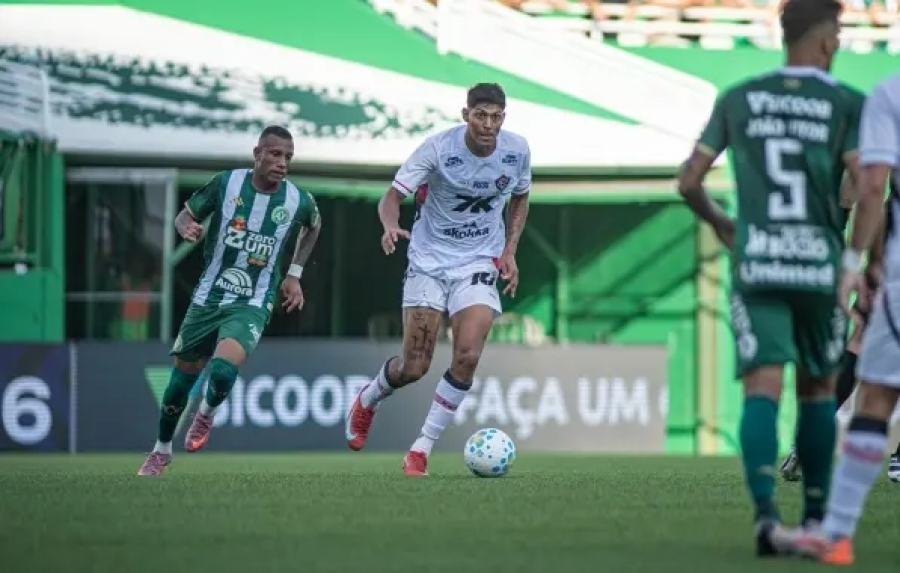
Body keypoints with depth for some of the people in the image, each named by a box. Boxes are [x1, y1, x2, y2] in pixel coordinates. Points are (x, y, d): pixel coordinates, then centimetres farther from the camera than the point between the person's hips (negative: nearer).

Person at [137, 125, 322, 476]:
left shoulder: (298, 201, -8)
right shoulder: (227, 183, -10)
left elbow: (313, 226, 17)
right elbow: (187, 213, 2)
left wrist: (294, 273, 13)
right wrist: (186, 227, -22)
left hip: (251, 305, -1)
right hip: (208, 298, 1)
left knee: (223, 370, -27)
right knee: (182, 379, 10)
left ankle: (206, 416, 8)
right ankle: (161, 451, 35)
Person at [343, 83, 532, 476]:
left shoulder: (517, 150, -6)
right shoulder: (438, 148, -17)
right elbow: (393, 196, -16)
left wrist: (509, 251, 2)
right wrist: (390, 226, -38)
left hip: (479, 264, 2)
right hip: (429, 261, -2)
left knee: (467, 356, -18)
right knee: (413, 368, -4)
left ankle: (422, 449, -5)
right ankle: (368, 400, 32)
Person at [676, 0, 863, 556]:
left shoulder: (737, 100, 8)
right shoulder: (846, 104, -1)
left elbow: (688, 182, 10)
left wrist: (719, 222, 27)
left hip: (756, 263, 1)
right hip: (820, 264, -1)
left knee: (763, 388, -6)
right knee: (818, 389, 16)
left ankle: (767, 513, -25)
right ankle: (817, 517, 21)